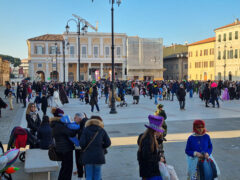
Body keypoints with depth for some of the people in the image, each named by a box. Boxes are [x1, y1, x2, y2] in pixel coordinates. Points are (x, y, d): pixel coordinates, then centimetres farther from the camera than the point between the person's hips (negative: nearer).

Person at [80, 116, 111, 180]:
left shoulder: (86, 130, -1)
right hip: (99, 156, 1)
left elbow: (82, 143, -9)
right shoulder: (102, 131, 3)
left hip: (88, 156, -1)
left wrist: (84, 149, 9)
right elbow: (108, 143, 1)